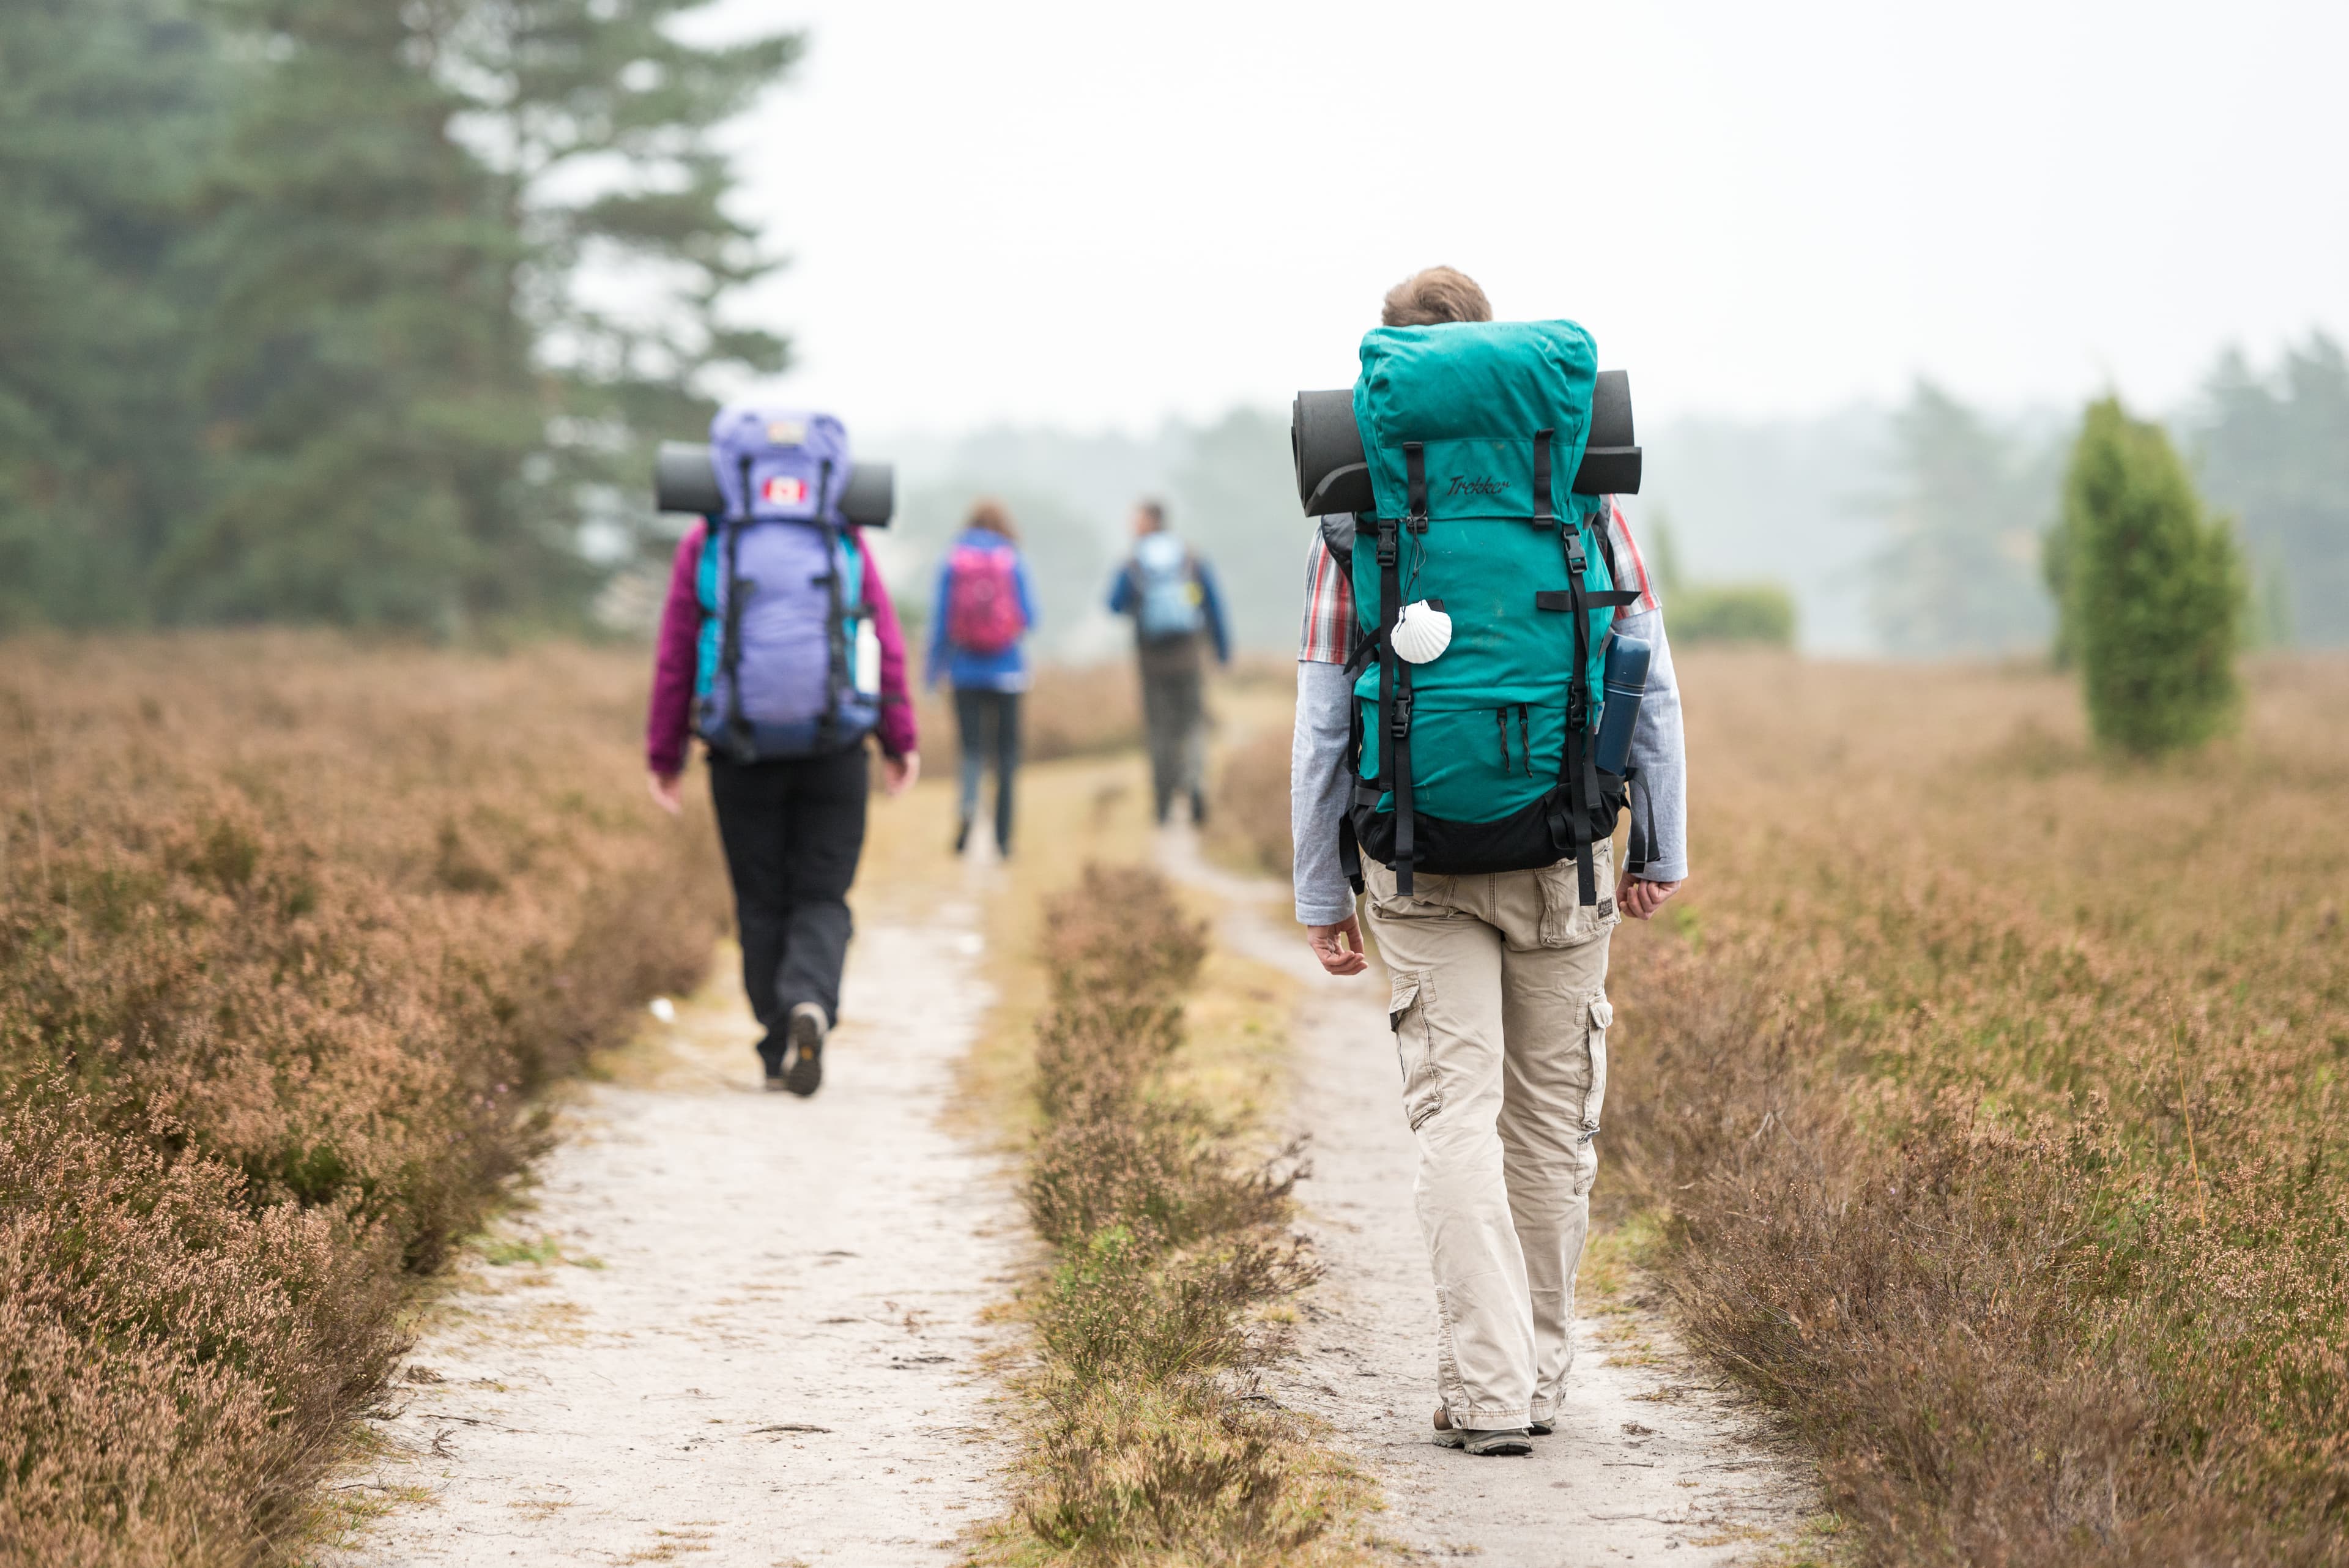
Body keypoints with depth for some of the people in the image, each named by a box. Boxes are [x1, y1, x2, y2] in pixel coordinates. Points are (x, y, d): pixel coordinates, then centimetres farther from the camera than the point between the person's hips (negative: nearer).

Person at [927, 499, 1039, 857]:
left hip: (965, 670, 0)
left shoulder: (952, 561, 0)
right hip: (1006, 670, 0)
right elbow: (1030, 617, -3)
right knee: (1006, 753, 8)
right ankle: (1003, 837, 7)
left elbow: (940, 621, -2)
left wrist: (934, 674, 3)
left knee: (972, 749, -1)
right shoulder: (1014, 561, -1)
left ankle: (968, 802, -32)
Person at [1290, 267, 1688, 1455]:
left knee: (1459, 1114, -2)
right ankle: (1537, 1369, 24)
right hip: (1564, 854, 1)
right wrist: (1660, 848, 8)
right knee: (1553, 1113, 13)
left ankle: (1488, 1389, -13)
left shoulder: (1355, 519, -1)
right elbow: (1647, 683, 1)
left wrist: (1319, 894, 5)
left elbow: (1324, 720, -1)